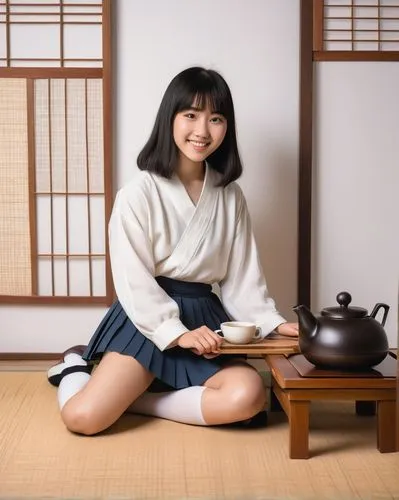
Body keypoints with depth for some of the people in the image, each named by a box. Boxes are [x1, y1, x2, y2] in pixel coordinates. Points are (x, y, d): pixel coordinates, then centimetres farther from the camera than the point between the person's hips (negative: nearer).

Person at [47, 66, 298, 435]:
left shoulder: (230, 196, 6)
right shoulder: (140, 193, -10)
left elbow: (242, 275, 7)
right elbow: (133, 279, -13)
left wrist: (273, 322, -5)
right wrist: (177, 333, -21)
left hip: (205, 316, 5)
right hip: (149, 318, -4)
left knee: (247, 398, -24)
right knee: (83, 417, -21)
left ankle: (125, 397, -6)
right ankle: (76, 365, 17)